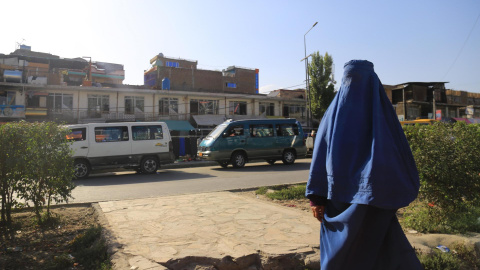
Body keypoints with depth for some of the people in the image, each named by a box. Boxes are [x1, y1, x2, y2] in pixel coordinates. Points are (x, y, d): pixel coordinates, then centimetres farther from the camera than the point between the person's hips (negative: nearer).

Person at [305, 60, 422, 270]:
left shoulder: (381, 113, 0)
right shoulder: (334, 112, 3)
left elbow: (398, 153, -2)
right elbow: (320, 155, 1)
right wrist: (318, 199, -4)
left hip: (371, 199, -1)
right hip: (338, 196, 2)